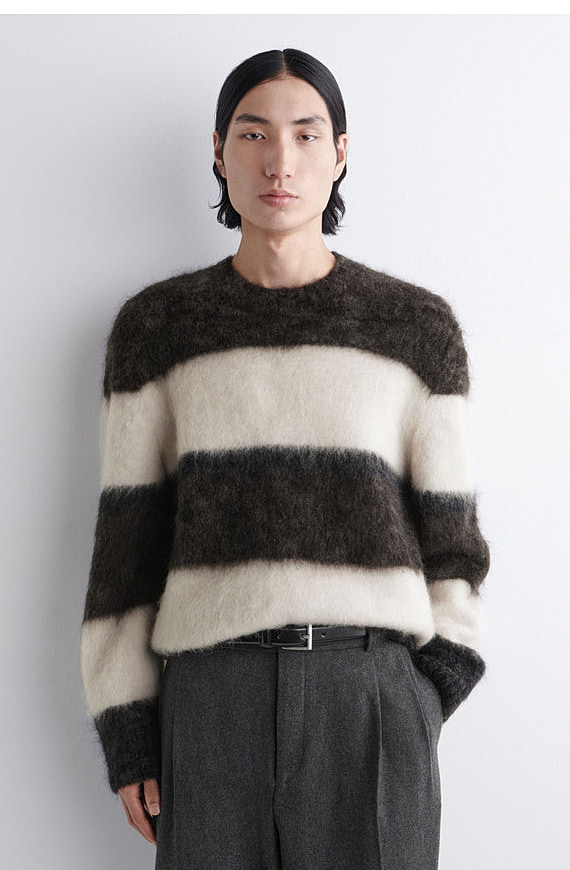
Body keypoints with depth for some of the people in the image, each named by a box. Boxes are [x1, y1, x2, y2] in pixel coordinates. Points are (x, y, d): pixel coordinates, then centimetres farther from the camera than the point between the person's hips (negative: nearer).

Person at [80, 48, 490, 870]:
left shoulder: (418, 326, 6)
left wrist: (429, 696, -4)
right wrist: (124, 734, 3)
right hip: (217, 702, 1)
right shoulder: (154, 326, 7)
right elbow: (129, 533, 6)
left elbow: (445, 528, 8)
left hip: (372, 699, 0)